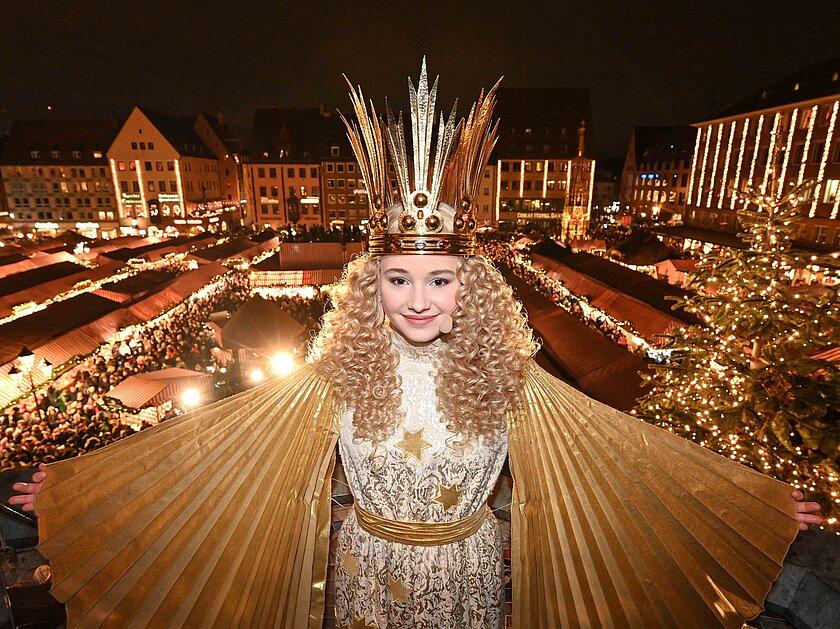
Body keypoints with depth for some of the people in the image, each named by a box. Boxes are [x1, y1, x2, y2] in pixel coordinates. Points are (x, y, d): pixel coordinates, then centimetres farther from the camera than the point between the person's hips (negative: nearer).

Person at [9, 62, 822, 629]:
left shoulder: (506, 375, -20)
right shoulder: (339, 373, -20)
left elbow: (622, 443, -13)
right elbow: (219, 434, -14)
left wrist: (762, 503, -7)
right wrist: (73, 484, -10)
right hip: (369, 563, 1)